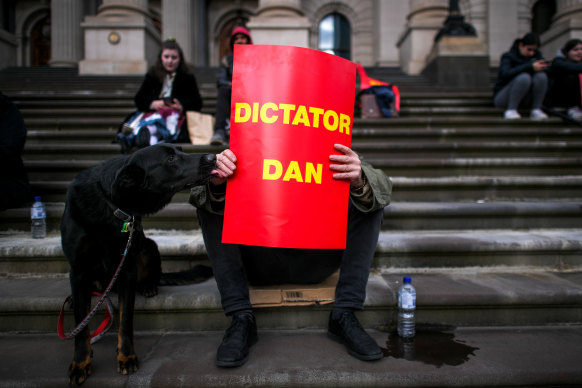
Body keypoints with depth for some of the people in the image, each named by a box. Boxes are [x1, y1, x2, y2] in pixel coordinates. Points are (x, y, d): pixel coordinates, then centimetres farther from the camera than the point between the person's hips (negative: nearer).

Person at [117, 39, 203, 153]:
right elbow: (138, 100, 16)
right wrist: (152, 104, -7)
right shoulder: (152, 75, 23)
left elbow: (197, 103, 10)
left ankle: (131, 138, -68)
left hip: (176, 114, -3)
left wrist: (182, 107, -11)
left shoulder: (188, 78, 17)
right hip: (151, 112, 3)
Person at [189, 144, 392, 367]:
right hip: (260, 265, 0)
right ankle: (241, 320, -17)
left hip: (314, 264, 1)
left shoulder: (333, 157, -11)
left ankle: (344, 317, -15)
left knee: (370, 202, -16)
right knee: (208, 204, -19)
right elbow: (197, 196, -16)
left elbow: (383, 189, -18)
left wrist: (359, 183, -43)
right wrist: (217, 183, -41)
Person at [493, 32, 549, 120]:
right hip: (502, 98, -5)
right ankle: (511, 110, -23)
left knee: (541, 75, -21)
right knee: (524, 77, -32)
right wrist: (530, 67, -37)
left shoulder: (536, 55, 8)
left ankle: (536, 110, -19)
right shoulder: (508, 56, -10)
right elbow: (506, 73, -32)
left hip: (524, 101, 5)